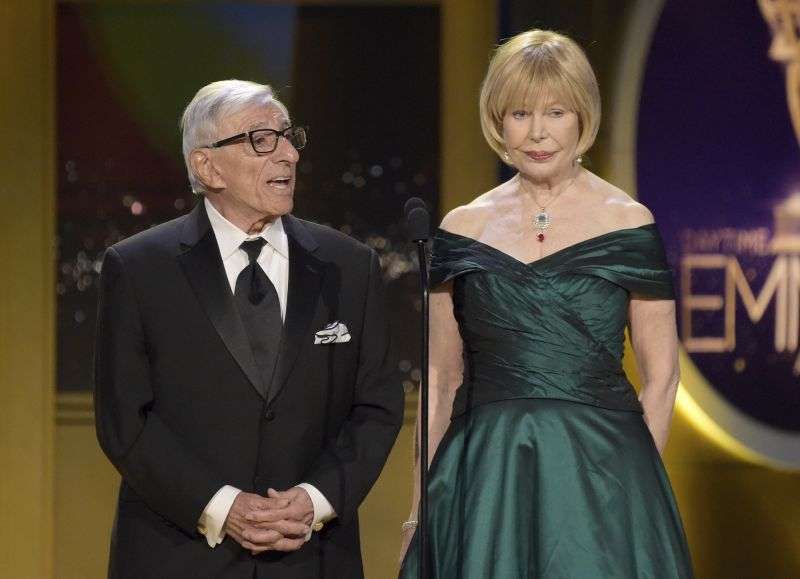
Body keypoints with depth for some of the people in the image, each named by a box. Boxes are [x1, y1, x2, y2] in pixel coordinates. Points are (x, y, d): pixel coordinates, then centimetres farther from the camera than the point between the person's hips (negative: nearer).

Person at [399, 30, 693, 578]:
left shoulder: (628, 226, 0)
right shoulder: (462, 230, 6)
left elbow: (661, 375, 2)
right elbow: (442, 380, 9)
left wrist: (634, 480, -5)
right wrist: (420, 506, 3)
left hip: (599, 469, -2)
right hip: (481, 472, 2)